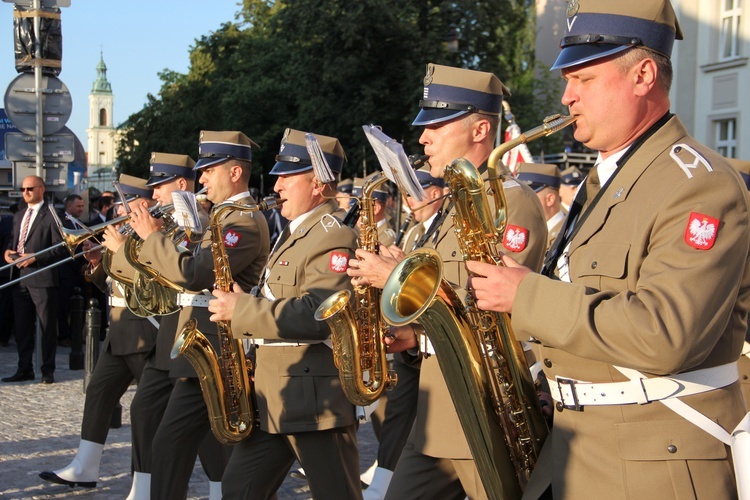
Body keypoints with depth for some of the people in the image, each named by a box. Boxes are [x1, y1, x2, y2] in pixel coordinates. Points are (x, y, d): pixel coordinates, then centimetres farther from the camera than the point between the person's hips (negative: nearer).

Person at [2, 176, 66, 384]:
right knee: (22, 326, 10)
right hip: (20, 278, 7)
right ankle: (24, 369, 18)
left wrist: (35, 258, -18)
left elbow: (60, 248, -10)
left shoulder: (51, 215, -5)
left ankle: (48, 370, 8)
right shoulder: (18, 216, 19)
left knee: (47, 326, 1)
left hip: (42, 278, -7)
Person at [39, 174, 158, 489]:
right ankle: (84, 469, 12)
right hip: (119, 334, 10)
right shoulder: (128, 235, 16)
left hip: (145, 335, -10)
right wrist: (97, 262, 2)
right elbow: (114, 285, 19)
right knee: (98, 393, 7)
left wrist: (120, 249, -20)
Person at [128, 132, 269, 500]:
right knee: (169, 446, 10)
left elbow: (193, 273, -24)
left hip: (221, 359, -10)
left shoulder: (245, 221, -15)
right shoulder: (226, 217, 17)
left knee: (237, 454, 0)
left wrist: (152, 237, -12)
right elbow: (193, 275, 18)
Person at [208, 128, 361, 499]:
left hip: (314, 399, -10)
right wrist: (240, 305, 9)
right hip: (273, 399, 10)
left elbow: (318, 314, -27)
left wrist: (242, 309, -21)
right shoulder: (296, 234, 18)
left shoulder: (333, 237, -15)